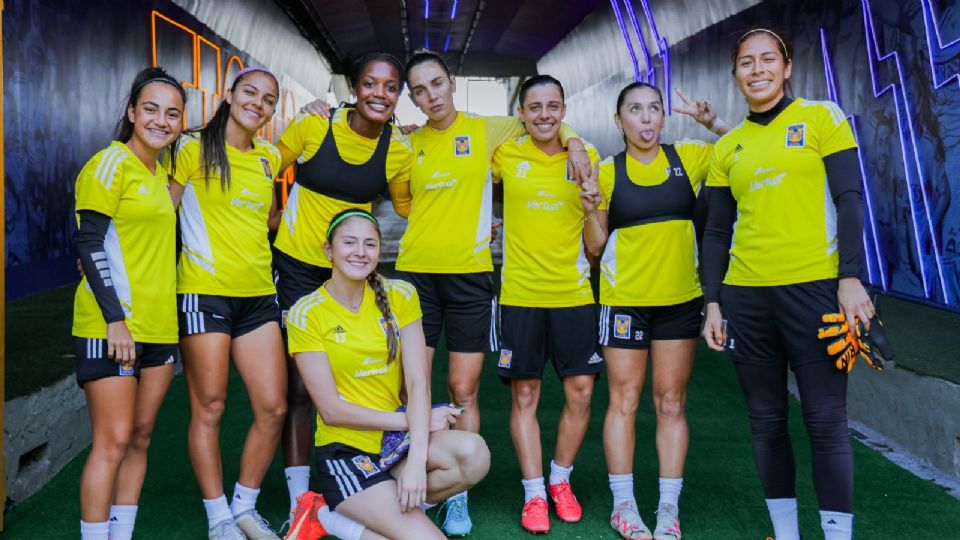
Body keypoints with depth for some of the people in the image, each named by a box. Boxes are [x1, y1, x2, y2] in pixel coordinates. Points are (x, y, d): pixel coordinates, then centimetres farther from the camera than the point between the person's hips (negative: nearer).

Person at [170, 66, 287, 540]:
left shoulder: (270, 157, 13)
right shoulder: (195, 148, -2)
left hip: (258, 294, 5)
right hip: (205, 292, -5)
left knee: (273, 408, 4)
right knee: (209, 408, 2)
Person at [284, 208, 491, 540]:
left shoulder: (400, 296, 1)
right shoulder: (306, 314, -8)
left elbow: (418, 383, -8)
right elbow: (332, 411, -10)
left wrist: (417, 461, -22)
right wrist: (412, 421, -13)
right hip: (344, 450, -4)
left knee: (473, 454, -27)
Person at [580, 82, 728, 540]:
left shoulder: (688, 157, 3)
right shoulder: (607, 171, 1)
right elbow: (595, 247, 3)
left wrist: (713, 124, -5)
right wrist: (592, 209, -15)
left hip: (680, 300, 1)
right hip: (625, 300, -1)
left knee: (671, 402, 7)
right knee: (623, 401, 4)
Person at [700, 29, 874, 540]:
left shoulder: (822, 117, 4)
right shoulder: (727, 147, 12)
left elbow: (849, 200, -2)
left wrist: (851, 278, -12)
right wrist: (713, 303, 7)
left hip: (814, 286, -3)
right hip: (746, 296, 4)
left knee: (826, 419, -2)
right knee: (766, 420, 8)